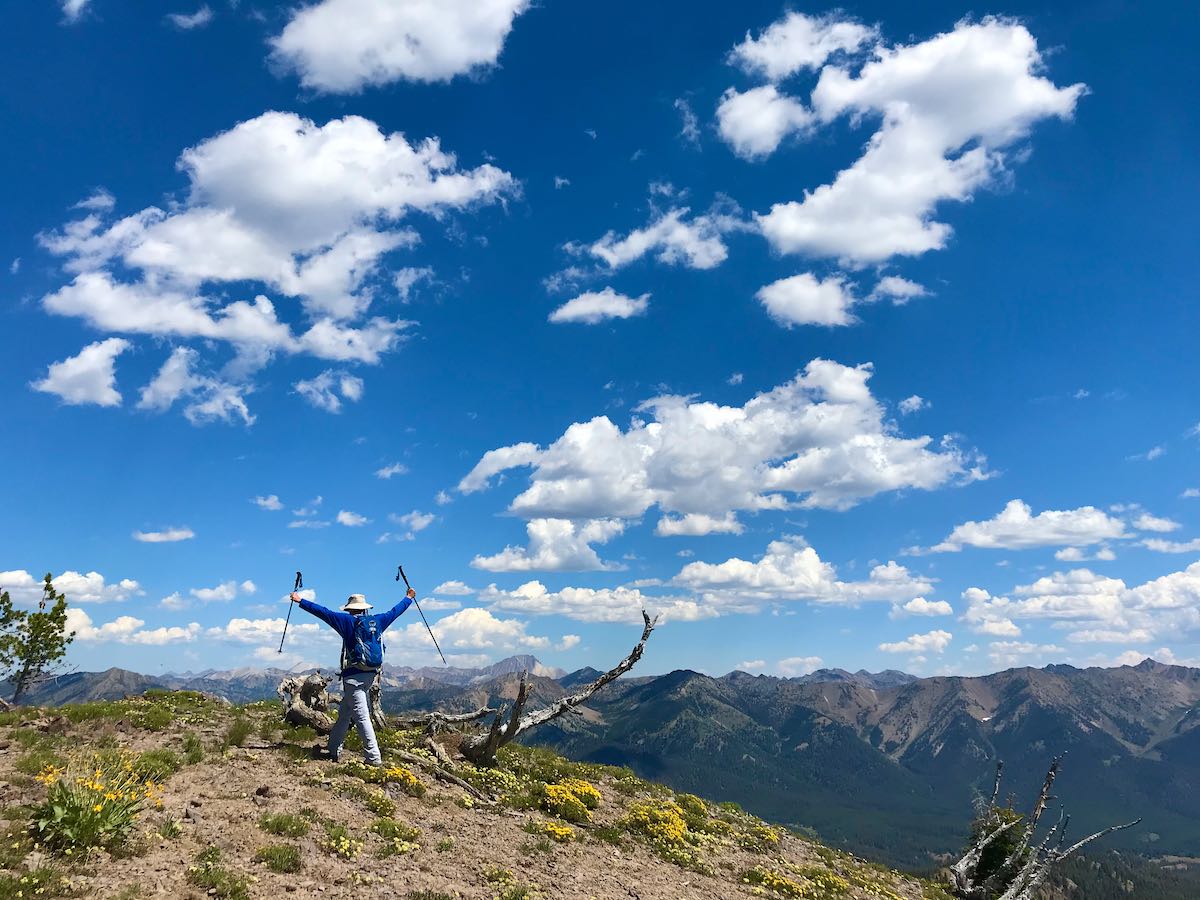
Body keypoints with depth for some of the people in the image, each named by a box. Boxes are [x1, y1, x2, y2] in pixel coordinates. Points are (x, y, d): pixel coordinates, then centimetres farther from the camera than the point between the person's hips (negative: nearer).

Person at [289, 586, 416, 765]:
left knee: (361, 717, -7)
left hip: (353, 676, -6)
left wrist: (300, 601, -2)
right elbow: (395, 611, 23)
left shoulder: (349, 621, -5)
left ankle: (374, 757, -10)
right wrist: (409, 598, 40)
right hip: (371, 675, 6)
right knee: (345, 713, 18)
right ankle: (334, 750, 26)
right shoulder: (377, 621, 9)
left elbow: (324, 613, -8)